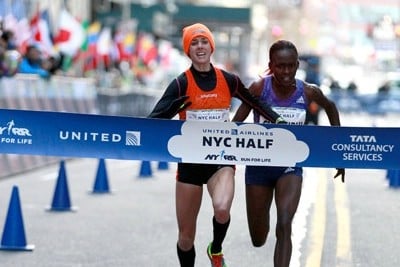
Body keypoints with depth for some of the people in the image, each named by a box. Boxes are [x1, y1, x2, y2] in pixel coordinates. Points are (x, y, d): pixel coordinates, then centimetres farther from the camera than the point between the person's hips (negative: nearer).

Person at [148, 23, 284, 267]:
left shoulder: (228, 80, 2)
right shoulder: (181, 84, -6)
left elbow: (254, 102, 19)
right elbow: (154, 119, -15)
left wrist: (277, 119, 5)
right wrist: (172, 109, -36)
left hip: (221, 158, 0)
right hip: (190, 162, 0)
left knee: (222, 209, -29)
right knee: (186, 235, 5)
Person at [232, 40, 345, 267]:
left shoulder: (308, 92, -10)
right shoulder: (259, 88, -16)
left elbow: (330, 107, 12)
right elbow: (235, 125, -13)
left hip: (290, 167, 0)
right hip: (259, 167, 0)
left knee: (284, 227, -22)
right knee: (258, 239, 13)